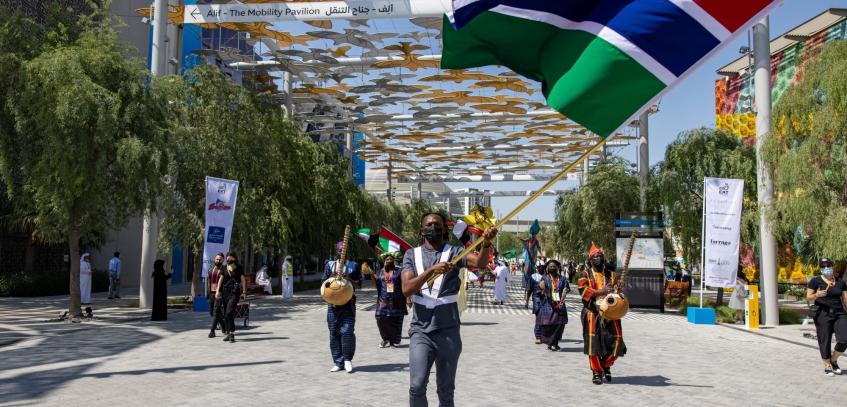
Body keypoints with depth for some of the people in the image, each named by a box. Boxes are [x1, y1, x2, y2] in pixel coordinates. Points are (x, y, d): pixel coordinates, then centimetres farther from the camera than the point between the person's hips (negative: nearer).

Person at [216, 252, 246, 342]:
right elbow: (221, 279, 11)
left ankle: (232, 333, -17)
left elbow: (243, 279, -1)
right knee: (225, 314, 6)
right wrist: (218, 291, 1)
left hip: (234, 292, -5)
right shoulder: (225, 268, 13)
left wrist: (244, 292, -8)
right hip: (225, 291, 5)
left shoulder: (239, 267, 1)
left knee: (229, 313, -18)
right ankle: (228, 333, 16)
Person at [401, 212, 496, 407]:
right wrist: (431, 270, -21)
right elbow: (406, 289, -8)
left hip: (448, 331, 0)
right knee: (417, 386, -12)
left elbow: (479, 262, -19)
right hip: (420, 331, 0)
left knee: (446, 390, 10)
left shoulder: (454, 252, 2)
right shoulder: (412, 255, 6)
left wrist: (486, 242, -39)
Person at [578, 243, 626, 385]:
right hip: (593, 313, -3)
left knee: (616, 340, -5)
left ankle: (606, 364, 20)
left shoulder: (611, 275, 16)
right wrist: (600, 291, -22)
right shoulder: (586, 274, 5)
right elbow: (583, 290, -10)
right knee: (593, 341, -8)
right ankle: (597, 372, 4)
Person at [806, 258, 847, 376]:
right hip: (822, 314, -3)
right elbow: (808, 297, -2)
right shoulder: (815, 281, -1)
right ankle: (827, 366, 16)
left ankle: (834, 360, 15)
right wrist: (816, 295, -23)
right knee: (825, 341, 1)